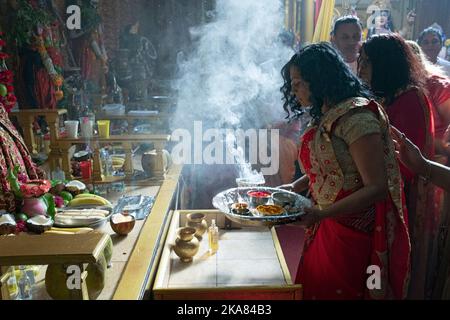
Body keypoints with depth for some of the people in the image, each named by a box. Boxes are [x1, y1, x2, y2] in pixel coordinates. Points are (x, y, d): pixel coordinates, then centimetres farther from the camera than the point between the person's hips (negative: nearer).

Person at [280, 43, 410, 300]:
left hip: (356, 236, -8)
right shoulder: (325, 116, 8)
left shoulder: (356, 116, -20)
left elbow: (376, 188, -23)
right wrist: (293, 188, 6)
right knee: (314, 290, 17)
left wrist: (320, 214, -30)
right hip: (328, 230, 8)